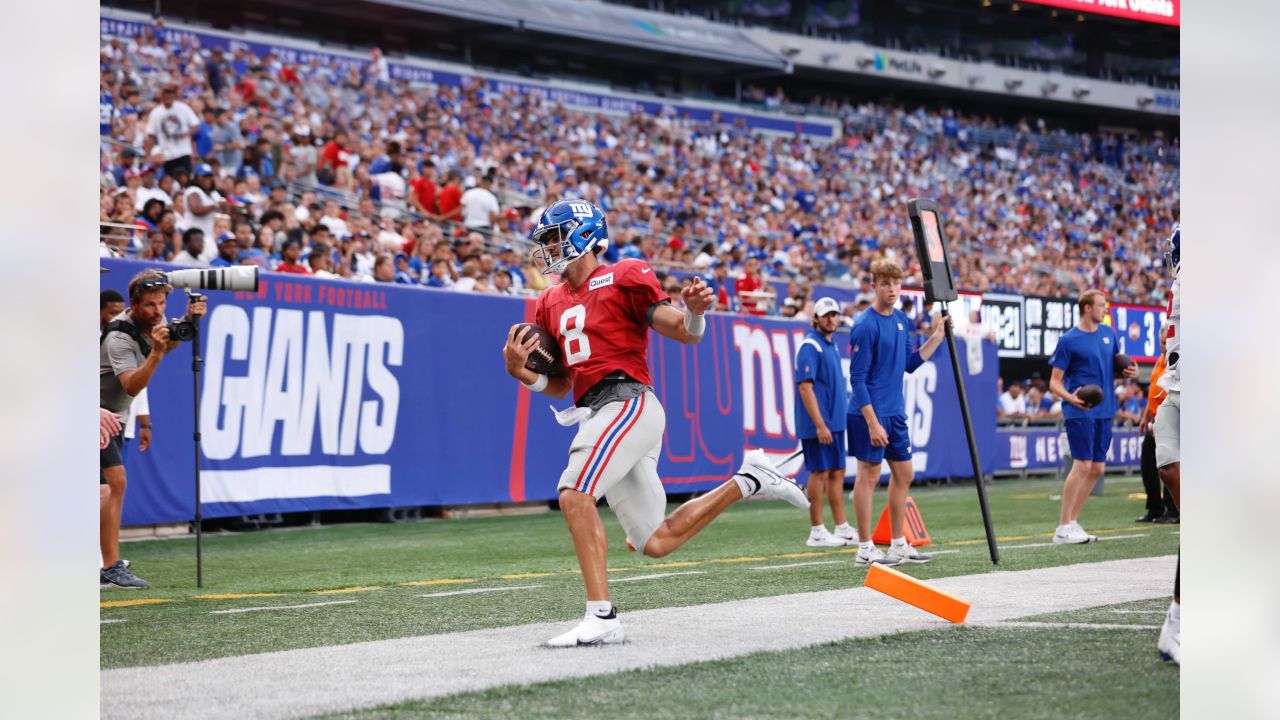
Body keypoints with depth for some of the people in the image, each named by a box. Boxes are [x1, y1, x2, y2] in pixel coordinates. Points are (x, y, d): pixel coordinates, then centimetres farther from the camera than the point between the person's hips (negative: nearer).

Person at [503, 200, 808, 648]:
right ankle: (747, 481, 23)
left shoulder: (622, 278, -1)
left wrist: (694, 311, -29)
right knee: (656, 542, 7)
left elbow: (683, 333, -6)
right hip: (599, 414, 8)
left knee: (574, 494, -26)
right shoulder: (552, 303, 20)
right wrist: (520, 372, 3)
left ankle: (601, 617, -30)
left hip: (627, 403, -8)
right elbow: (561, 385, 23)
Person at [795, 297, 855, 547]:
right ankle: (817, 533, 1)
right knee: (820, 473, -5)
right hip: (818, 425, -9)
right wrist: (820, 424, -23)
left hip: (835, 423, 9)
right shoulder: (810, 346, -13)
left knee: (837, 473, 11)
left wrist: (836, 420, 16)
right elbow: (805, 387, -19)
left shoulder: (831, 345, 15)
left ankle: (842, 528, 16)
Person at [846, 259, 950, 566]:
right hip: (871, 414, -8)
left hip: (896, 413, 8)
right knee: (869, 475, -2)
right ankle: (865, 549, 5)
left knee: (904, 474, 12)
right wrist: (873, 423, -21)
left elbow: (910, 363, 18)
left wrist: (937, 338, 7)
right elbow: (857, 379, -17)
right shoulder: (865, 325, -16)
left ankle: (899, 545, 21)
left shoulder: (901, 320, 9)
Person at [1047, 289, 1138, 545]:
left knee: (1097, 469, 6)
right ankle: (1063, 528, -10)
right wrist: (1070, 397, -26)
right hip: (1080, 411, -7)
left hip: (1104, 411, 7)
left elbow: (1116, 366, 25)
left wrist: (1130, 372, 3)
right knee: (1082, 465, -13)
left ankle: (1072, 522, 16)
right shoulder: (1069, 340, -6)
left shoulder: (1108, 334, 12)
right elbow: (1054, 382, -6)